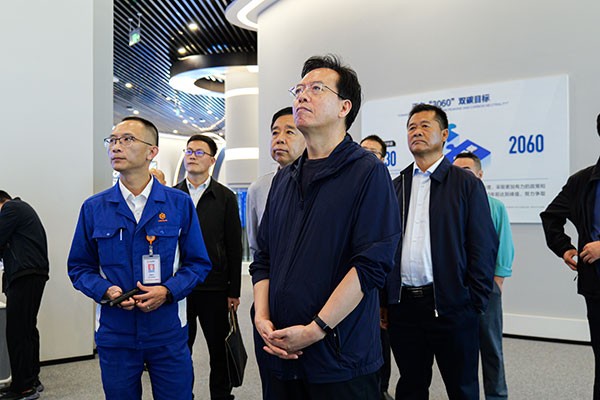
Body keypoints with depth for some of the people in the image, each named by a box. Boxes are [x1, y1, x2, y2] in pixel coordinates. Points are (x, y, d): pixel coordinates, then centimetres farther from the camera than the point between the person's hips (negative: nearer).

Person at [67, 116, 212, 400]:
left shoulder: (180, 204, -2)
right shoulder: (94, 208, 2)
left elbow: (198, 264, 0)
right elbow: (79, 266, 6)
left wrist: (167, 291, -15)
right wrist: (106, 290, -12)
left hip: (168, 331, -1)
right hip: (114, 332, 1)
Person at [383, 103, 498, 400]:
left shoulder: (467, 185, 0)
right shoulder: (395, 187, 12)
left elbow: (484, 248, -4)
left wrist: (474, 303, -9)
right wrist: (383, 300, 5)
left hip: (451, 306, -3)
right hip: (402, 306, 4)